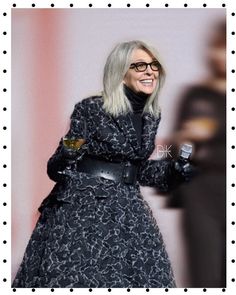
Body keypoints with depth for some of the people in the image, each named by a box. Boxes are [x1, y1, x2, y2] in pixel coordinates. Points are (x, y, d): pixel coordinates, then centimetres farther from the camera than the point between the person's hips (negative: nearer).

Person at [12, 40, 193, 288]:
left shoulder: (152, 116, 7)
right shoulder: (90, 109, -10)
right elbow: (56, 168, -6)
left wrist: (173, 170, 6)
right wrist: (66, 155, -27)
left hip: (127, 211, 5)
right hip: (81, 207, -5)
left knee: (144, 276, 2)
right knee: (73, 277, -6)